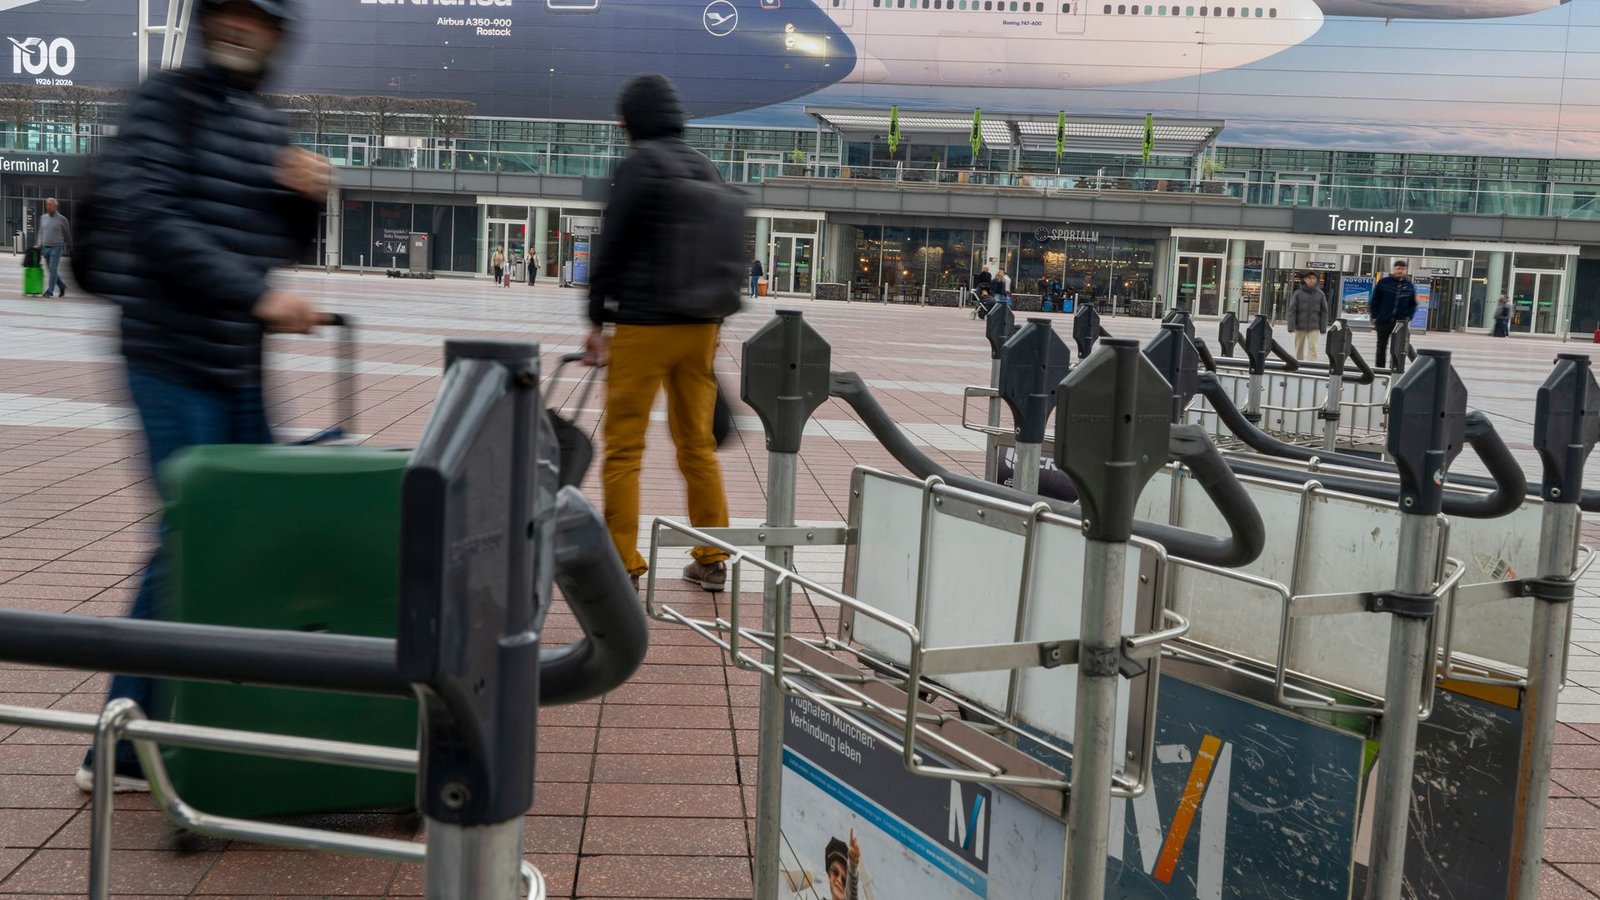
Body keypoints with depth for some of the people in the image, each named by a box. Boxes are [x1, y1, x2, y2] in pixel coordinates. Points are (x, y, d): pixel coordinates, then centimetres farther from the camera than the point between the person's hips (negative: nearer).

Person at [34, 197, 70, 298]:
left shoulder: (62, 219, -3)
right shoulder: (43, 218, 10)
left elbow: (67, 234, 8)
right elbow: (41, 232, 17)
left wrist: (68, 245, 16)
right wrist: (39, 244, 6)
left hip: (56, 247, -5)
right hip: (45, 247, 5)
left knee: (53, 269, -11)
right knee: (50, 270, 9)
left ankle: (50, 290, -10)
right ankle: (62, 286, 26)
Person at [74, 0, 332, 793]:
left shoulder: (269, 125, 15)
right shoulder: (167, 100, -6)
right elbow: (152, 217, -18)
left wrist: (306, 195, -2)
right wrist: (257, 297, -24)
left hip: (238, 362, 8)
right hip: (174, 356, -8)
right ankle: (123, 748, 5)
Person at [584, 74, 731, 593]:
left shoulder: (639, 165, -8)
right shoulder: (706, 169, 13)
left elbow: (611, 248, -10)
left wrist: (598, 320, -4)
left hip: (643, 323, -7)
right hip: (699, 325, 7)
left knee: (623, 450, 1)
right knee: (697, 444, 13)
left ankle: (623, 565, 4)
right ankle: (711, 562, 19)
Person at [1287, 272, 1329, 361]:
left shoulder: (1320, 294, 2)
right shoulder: (1298, 293, -2)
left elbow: (1324, 312, 6)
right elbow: (1292, 311, -3)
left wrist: (1323, 328, 2)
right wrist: (1291, 327, -9)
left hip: (1314, 327, 0)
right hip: (1300, 326, 0)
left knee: (1313, 347, -11)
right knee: (1299, 349, 9)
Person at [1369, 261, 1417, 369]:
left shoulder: (1409, 286, 5)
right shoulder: (1384, 282, 0)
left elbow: (1413, 304, 13)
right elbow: (1375, 300, 2)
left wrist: (1408, 317, -1)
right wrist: (1374, 317, -3)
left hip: (1400, 323, 0)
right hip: (1383, 321, 0)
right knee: (1381, 347, 8)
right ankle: (1379, 369, 16)